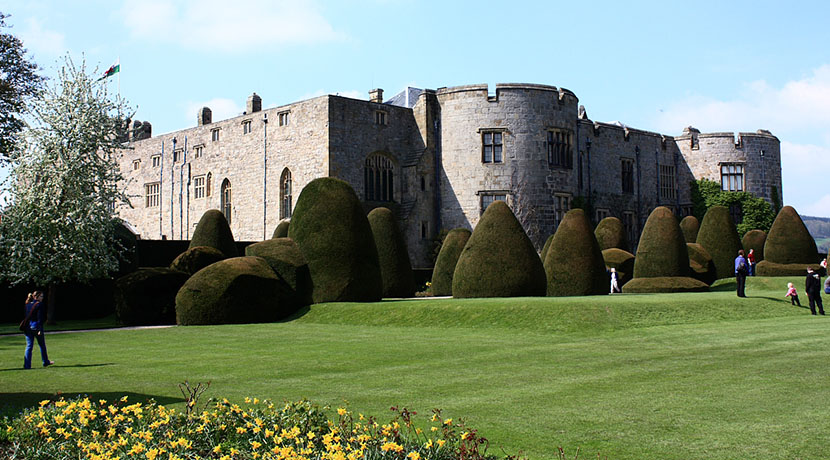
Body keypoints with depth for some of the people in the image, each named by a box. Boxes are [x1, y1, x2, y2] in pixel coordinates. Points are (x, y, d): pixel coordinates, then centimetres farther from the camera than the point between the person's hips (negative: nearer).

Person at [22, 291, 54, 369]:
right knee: (42, 345, 12)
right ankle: (45, 362, 26)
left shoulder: (28, 305, 8)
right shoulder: (39, 305, -11)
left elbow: (26, 316, 12)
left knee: (29, 346, 5)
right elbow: (40, 318, -15)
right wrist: (40, 329, -16)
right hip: (36, 327, -5)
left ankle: (27, 365, -3)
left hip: (28, 328, 5)